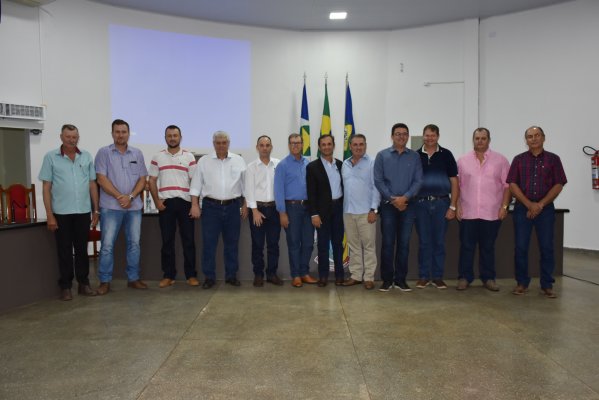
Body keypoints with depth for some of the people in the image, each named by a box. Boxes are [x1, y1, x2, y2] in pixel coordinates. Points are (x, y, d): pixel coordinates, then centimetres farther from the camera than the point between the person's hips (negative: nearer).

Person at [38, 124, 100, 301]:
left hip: (83, 211, 2)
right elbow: (46, 188, -1)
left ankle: (83, 284, 20)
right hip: (61, 212, -2)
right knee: (64, 251, 6)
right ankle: (65, 287, 16)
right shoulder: (50, 157, 0)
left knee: (82, 249, 10)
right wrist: (49, 215, -7)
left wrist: (96, 210, 5)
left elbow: (92, 184, 9)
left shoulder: (86, 156, 6)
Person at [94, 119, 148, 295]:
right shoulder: (104, 153, 0)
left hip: (134, 206, 3)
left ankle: (133, 278, 17)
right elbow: (101, 179, -7)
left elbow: (142, 179, 7)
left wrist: (130, 197, -8)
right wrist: (119, 197, -13)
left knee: (134, 243, 7)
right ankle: (104, 281, 8)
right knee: (107, 244, -2)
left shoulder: (137, 154, 9)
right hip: (111, 206, -3)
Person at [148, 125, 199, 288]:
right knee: (167, 240, 5)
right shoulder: (158, 157, 9)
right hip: (165, 203, 1)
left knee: (188, 239, 1)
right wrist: (157, 201, -2)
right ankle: (168, 275, 14)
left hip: (185, 202, -1)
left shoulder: (189, 157, 5)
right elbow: (152, 181, 8)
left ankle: (191, 275, 10)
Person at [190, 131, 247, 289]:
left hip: (232, 206, 1)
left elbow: (245, 185, 8)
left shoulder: (238, 161, 6)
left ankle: (231, 275, 18)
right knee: (209, 243, 0)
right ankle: (209, 277, 10)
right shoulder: (204, 161, 3)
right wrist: (195, 205, -5)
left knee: (232, 243, 8)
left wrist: (245, 205, 4)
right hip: (211, 206, -1)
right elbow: (196, 185, 2)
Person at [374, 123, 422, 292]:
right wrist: (393, 199, -9)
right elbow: (378, 180, -2)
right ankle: (387, 279, 10)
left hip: (407, 205, 1)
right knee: (387, 243, 1)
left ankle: (400, 279, 14)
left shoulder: (414, 156, 6)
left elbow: (418, 181, 1)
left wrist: (405, 197, -12)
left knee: (404, 243, 5)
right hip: (388, 205, -1)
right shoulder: (382, 155, 4)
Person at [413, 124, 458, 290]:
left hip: (441, 203, 0)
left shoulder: (446, 155, 3)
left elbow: (454, 182, 3)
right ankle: (423, 276, 14)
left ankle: (437, 277, 16)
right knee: (424, 242, 5)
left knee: (439, 241, 6)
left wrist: (452, 206, -3)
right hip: (421, 203, 0)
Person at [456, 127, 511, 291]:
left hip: (492, 213, 0)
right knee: (466, 246, 4)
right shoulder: (463, 160, 7)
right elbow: (457, 185, 7)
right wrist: (457, 206, 0)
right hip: (468, 213, 1)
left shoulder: (500, 160, 4)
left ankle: (488, 278, 19)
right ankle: (464, 277, 13)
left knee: (488, 247, 9)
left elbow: (507, 185, 3)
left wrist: (504, 206, -5)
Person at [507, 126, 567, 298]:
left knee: (546, 247, 2)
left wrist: (540, 204, -10)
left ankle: (547, 285, 11)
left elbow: (558, 185, 0)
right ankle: (522, 283, 12)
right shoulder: (519, 159, 6)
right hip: (522, 208, 0)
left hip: (545, 209, 0)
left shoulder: (553, 159, 5)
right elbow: (513, 184, -1)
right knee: (521, 247, 1)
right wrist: (529, 204, -11)